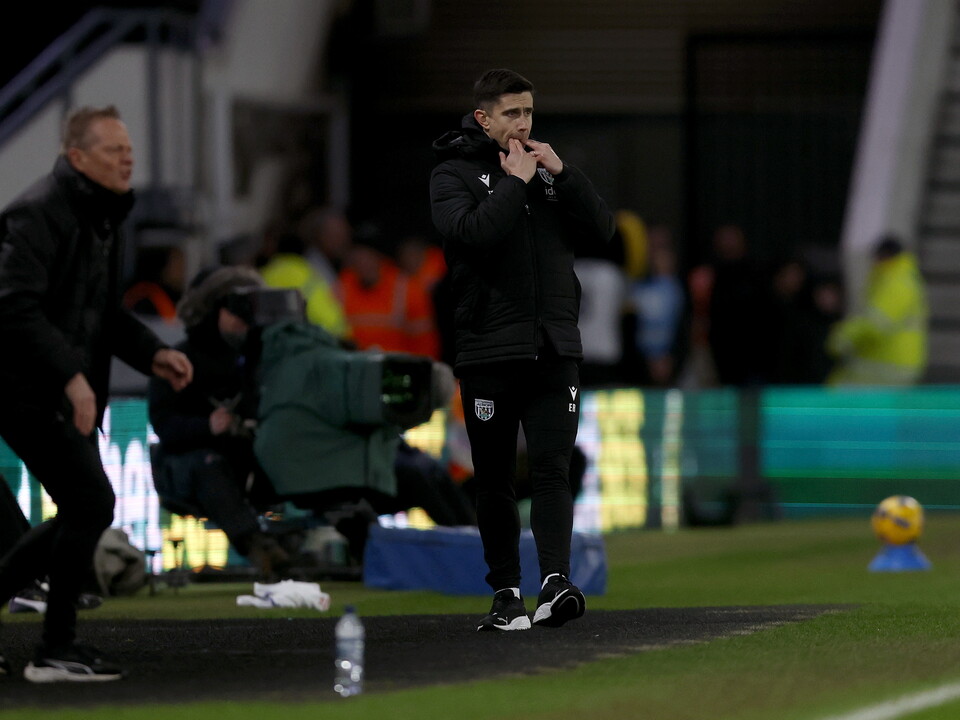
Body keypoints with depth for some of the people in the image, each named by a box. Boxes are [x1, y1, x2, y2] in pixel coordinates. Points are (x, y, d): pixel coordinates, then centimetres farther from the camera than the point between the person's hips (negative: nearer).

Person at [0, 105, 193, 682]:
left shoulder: (108, 218, 15)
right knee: (93, 503, -14)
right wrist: (71, 374, -29)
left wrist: (153, 354, 7)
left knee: (82, 514, 11)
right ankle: (57, 651, -6)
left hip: (71, 394, 10)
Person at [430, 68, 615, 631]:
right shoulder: (454, 174, 1)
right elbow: (470, 232, -18)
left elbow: (603, 231, 5)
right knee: (495, 481, 5)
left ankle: (556, 582, -20)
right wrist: (516, 182, -12)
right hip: (488, 351, -2)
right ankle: (506, 594, 13)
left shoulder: (547, 168, 14)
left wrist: (563, 175, -5)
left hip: (554, 349, 2)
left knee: (553, 469, -10)